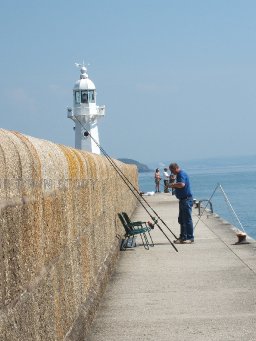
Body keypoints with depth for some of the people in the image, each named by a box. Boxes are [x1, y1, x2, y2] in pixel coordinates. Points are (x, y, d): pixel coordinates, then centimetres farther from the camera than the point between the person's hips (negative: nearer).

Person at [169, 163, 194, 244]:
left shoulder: (182, 174, -15)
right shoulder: (179, 174, 17)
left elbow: (182, 184, -32)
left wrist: (173, 185, -18)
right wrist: (174, 186, 11)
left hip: (186, 199, -11)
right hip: (182, 200, 11)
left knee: (187, 219, -7)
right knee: (181, 220, 14)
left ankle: (190, 238, -4)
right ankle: (183, 237, 20)